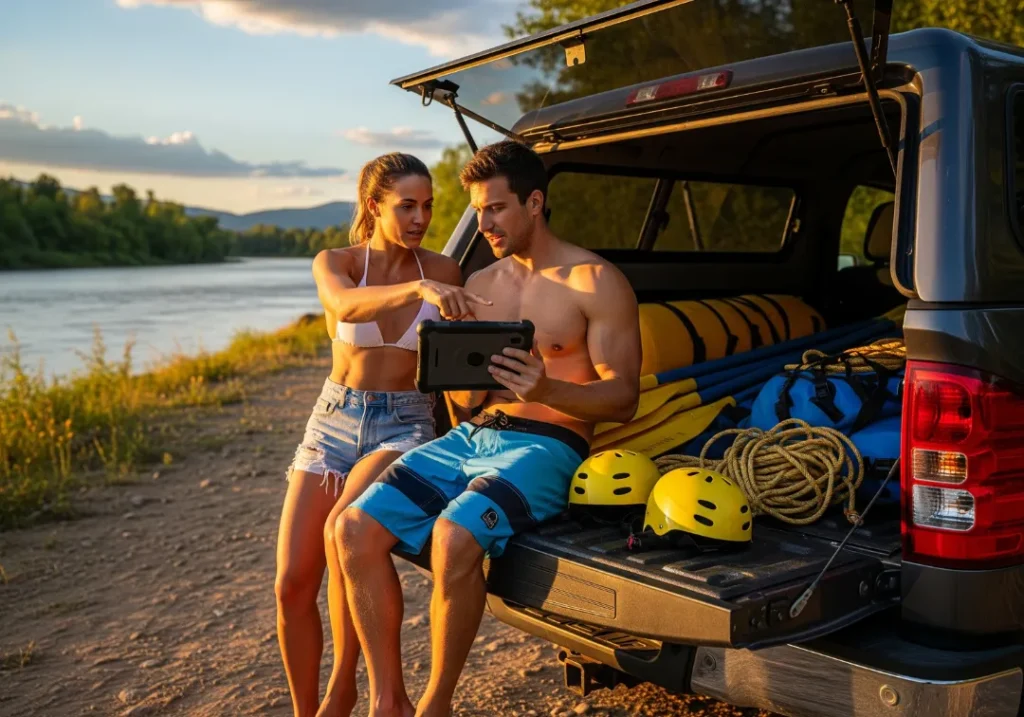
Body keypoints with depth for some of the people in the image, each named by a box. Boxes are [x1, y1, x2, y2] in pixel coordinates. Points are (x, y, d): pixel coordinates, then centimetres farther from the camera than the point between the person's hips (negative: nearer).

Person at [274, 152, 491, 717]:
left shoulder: (443, 273, 0)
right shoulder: (334, 263, -3)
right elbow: (345, 306, -28)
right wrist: (419, 289, -44)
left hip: (405, 424, -1)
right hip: (333, 421, 2)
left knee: (343, 531, -30)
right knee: (292, 586, -4)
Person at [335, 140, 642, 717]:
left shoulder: (597, 282, -2)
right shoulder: (480, 286, 16)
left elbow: (623, 397, -8)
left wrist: (545, 390, -26)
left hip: (546, 446, -6)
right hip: (471, 436, 6)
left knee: (453, 537, -34)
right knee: (356, 527, -14)